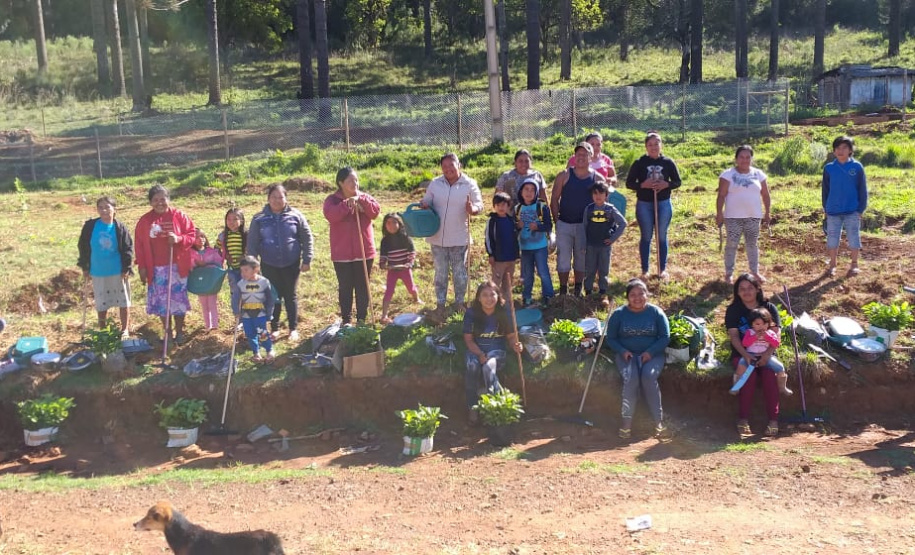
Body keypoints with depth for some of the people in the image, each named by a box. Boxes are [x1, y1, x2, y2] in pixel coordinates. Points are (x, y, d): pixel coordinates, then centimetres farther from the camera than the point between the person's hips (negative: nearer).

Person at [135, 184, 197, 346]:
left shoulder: (179, 216, -2)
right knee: (162, 301, 7)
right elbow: (140, 245, 4)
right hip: (157, 269, 2)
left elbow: (192, 235, -1)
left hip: (177, 267, -1)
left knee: (178, 299, 4)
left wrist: (179, 239, -21)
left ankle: (179, 332, 17)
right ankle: (167, 333, 19)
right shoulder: (145, 221, 2)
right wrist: (142, 267, -1)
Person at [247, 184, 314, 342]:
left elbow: (307, 238, 0)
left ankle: (293, 329, 20)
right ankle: (274, 328, 22)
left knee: (291, 296, 8)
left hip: (291, 264, -1)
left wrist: (307, 260, -3)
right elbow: (252, 243, 1)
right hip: (269, 265, 1)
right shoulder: (259, 219, -2)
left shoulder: (295, 216, -4)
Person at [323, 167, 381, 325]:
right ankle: (346, 320, 18)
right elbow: (330, 215, -23)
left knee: (363, 287, 9)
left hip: (364, 251, 2)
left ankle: (362, 319, 20)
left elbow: (376, 211, -12)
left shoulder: (364, 197, 5)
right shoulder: (332, 199, -3)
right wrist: (347, 204, -29)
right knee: (345, 288, 6)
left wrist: (361, 200, -22)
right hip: (342, 253, -2)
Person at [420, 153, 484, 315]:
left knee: (460, 272, 10)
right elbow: (427, 201, 9)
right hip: (438, 237, 2)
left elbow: (479, 206, -5)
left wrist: (472, 209, -28)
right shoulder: (435, 183, 1)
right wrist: (424, 205, -15)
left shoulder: (470, 184, -6)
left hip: (459, 238, -2)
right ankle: (440, 303, 23)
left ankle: (459, 302, 25)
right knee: (440, 272, 12)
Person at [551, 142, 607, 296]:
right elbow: (554, 199, 2)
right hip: (564, 224, 0)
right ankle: (563, 290, 15)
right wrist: (556, 220, -4)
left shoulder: (597, 178, 0)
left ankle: (578, 289, 24)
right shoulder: (564, 176, -1)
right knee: (563, 257, 3)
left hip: (585, 225, 1)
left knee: (581, 258, 11)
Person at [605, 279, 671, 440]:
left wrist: (650, 352, -15)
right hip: (627, 355, 0)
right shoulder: (619, 314, 5)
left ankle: (659, 420, -25)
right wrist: (623, 351, -12)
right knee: (630, 378, -31)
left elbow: (665, 337, 1)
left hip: (652, 355, 0)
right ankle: (627, 421, -24)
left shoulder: (656, 312, 4)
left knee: (649, 376, -32)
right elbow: (610, 338, 7)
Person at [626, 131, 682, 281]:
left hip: (664, 204, 1)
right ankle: (645, 270, 15)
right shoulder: (639, 163, -3)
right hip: (644, 204, -1)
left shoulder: (668, 162, 1)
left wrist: (666, 185, -15)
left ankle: (663, 269, 18)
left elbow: (677, 181, 5)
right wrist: (642, 185, -19)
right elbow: (629, 183, -2)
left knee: (662, 237, 8)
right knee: (646, 237, 6)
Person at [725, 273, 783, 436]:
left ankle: (773, 420, -25)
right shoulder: (733, 310, 3)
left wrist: (767, 354, -24)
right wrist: (746, 356, -24)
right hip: (741, 354, -1)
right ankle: (743, 420, -23)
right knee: (750, 375, -30)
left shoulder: (769, 308, 5)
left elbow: (776, 334, -5)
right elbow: (734, 336, -7)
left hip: (765, 354, 1)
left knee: (769, 374, -30)